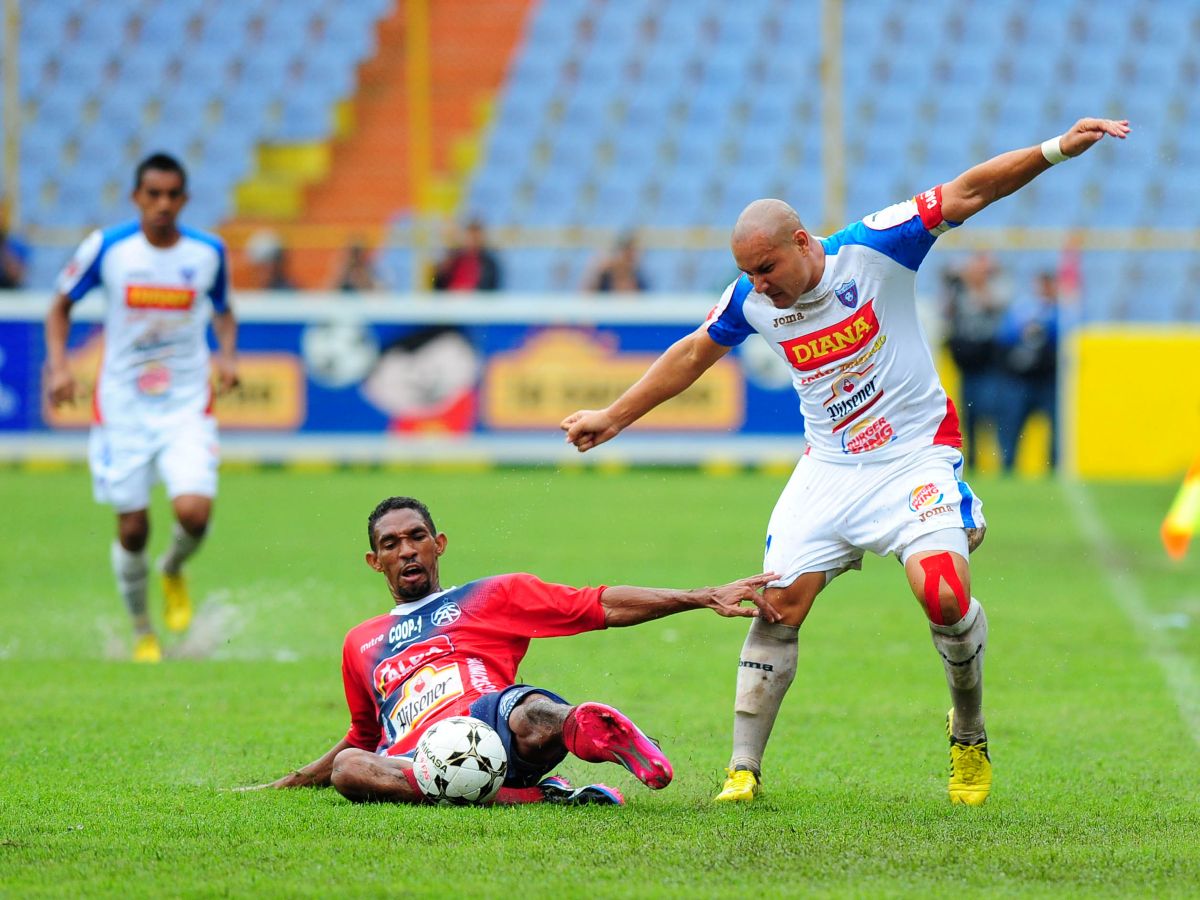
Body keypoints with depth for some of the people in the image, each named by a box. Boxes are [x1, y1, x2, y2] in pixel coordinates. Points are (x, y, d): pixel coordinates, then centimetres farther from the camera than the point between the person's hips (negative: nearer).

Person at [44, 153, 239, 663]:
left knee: (194, 511, -20)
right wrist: (58, 364, -8)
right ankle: (142, 633, 25)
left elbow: (224, 310, 16)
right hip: (122, 407, 0)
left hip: (187, 409, 0)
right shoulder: (106, 248, -8)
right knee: (132, 530, 2)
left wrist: (228, 355, -3)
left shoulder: (209, 252, -3)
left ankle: (173, 571, 16)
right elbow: (62, 305, 6)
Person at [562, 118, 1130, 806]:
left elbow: (967, 193, -14)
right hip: (829, 465, 4)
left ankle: (971, 737, 5)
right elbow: (694, 353, 14)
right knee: (778, 605, -8)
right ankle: (744, 770, 0)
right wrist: (614, 417, 17)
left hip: (916, 452, -4)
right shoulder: (751, 300, -4)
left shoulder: (872, 249, -15)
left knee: (944, 595, -22)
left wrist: (1057, 150, -23)